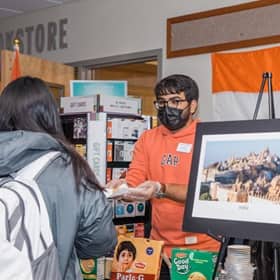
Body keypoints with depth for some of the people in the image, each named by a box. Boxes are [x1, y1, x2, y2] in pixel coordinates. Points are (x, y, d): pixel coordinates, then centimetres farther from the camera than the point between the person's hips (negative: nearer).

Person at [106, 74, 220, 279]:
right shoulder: (147, 139, 6)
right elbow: (133, 182, 0)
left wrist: (161, 190, -33)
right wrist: (121, 188, -23)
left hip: (202, 249, -4)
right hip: (160, 248, 4)